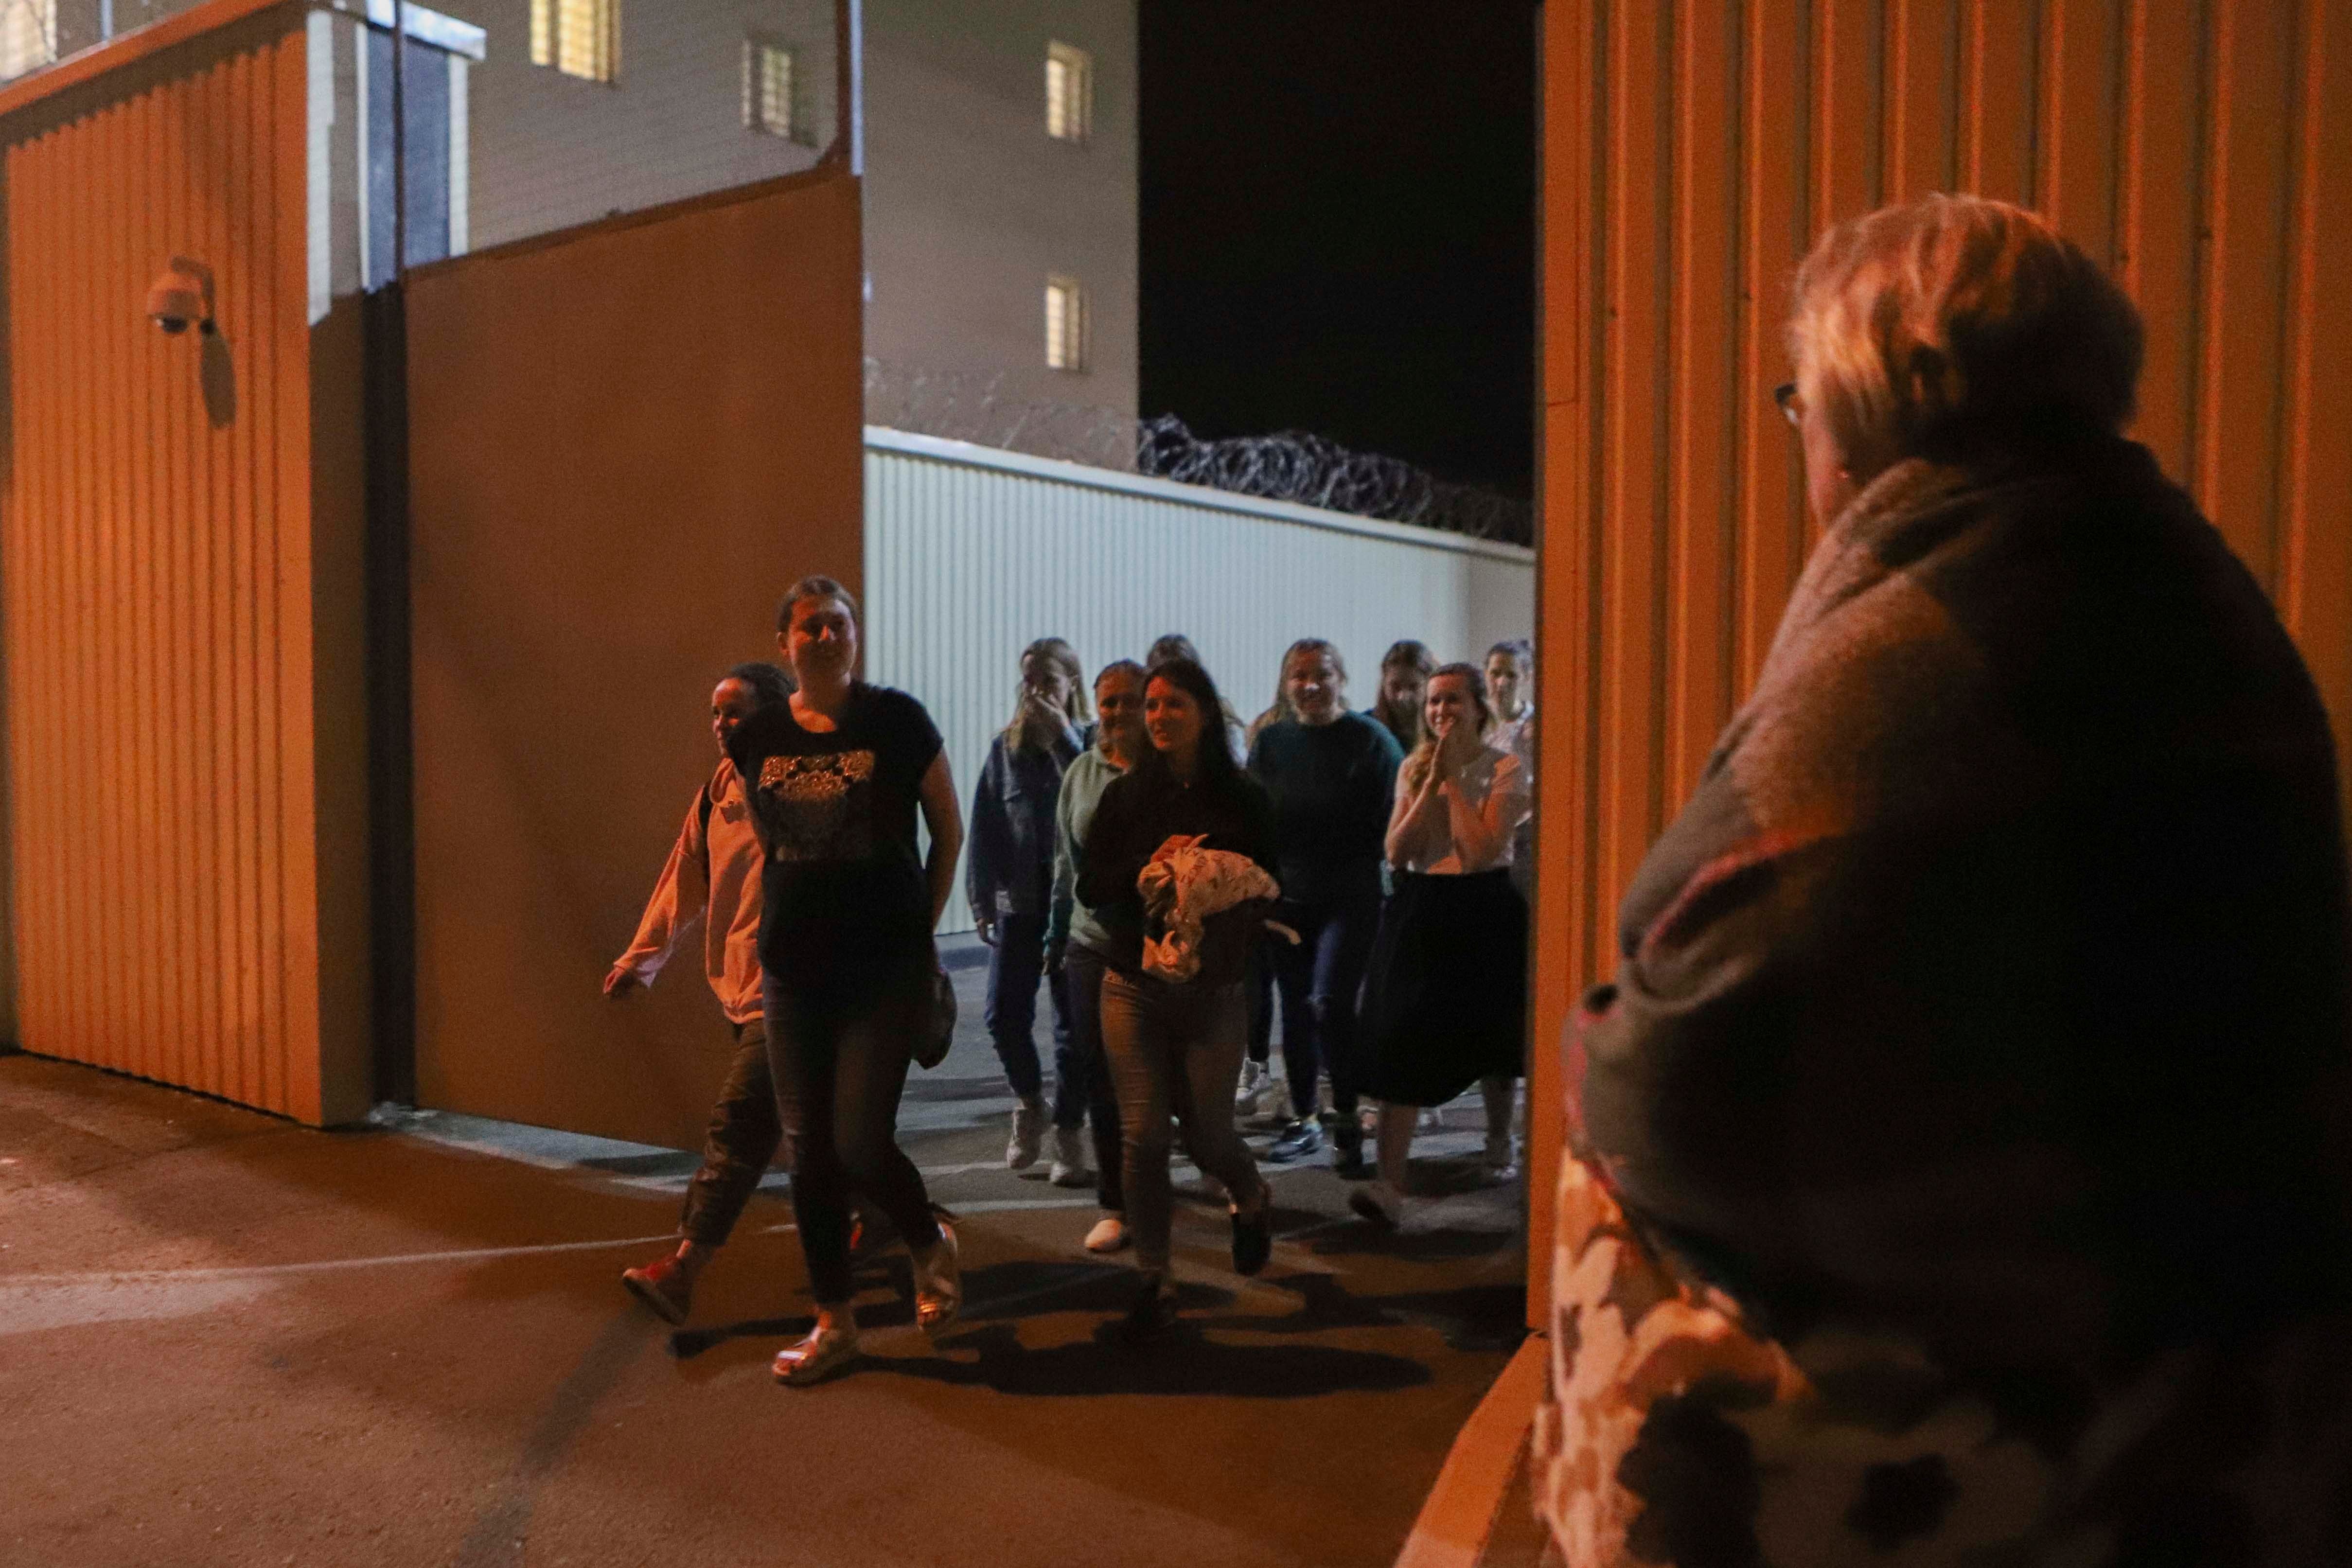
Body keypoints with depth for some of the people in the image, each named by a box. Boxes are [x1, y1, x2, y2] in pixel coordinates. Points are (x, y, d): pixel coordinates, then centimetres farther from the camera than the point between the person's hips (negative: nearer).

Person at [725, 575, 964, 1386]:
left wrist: (919, 926, 5)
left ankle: (931, 1244, 24)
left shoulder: (896, 720, -5)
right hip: (794, 970, 4)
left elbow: (949, 833, 3)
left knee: (860, 1143, -9)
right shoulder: (756, 737, 5)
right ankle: (833, 1324, 24)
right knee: (809, 1151, 8)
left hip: (885, 967, -4)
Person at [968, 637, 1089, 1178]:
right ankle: (1030, 1103, 28)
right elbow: (984, 825, 4)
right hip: (1018, 900, 3)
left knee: (1073, 1022, 4)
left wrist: (1064, 737, -22)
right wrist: (981, 899, 0)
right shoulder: (1006, 746, 6)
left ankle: (1070, 1132, 17)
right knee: (1005, 1016, 1)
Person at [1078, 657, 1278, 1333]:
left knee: (1207, 1133, 3)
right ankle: (1154, 1281, 14)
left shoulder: (1243, 799, 0)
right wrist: (1150, 865, -16)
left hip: (1212, 990, -1)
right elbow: (1090, 888, 1)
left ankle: (1253, 1201, 39)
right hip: (1133, 985, 2)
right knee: (1142, 1134, 0)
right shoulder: (1123, 796, 4)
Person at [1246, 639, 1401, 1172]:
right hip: (1287, 896, 4)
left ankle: (1348, 1120, -1)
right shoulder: (1272, 742, 7)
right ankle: (1303, 1121, 25)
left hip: (1349, 897, -4)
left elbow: (1393, 820, -4)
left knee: (1330, 1002, -17)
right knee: (1296, 1009, 12)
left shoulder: (1370, 740, -5)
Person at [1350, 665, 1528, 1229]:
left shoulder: (1506, 770, -6)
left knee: (1491, 1035, 16)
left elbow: (1483, 850, -19)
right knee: (1400, 1040, -9)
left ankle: (1499, 1140, 44)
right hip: (1420, 911, 2)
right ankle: (1390, 1186, -11)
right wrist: (1432, 781, -11)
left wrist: (1454, 778, -17)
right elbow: (1397, 852, -5)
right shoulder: (1413, 768, 6)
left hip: (1484, 911, -2)